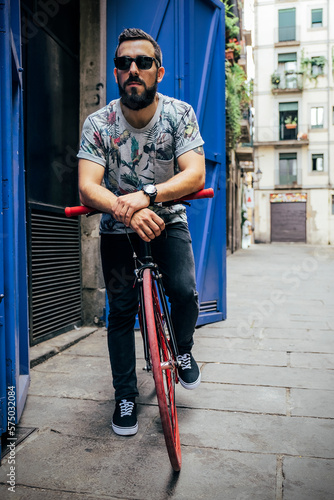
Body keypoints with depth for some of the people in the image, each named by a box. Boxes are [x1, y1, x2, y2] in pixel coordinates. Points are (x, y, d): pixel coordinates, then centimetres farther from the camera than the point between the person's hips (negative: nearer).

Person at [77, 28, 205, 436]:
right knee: (121, 310, -3)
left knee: (185, 292, -19)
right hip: (117, 226, 0)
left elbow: (195, 174, -23)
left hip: (167, 219, 1)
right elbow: (87, 187, -23)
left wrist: (147, 195, -40)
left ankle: (183, 351, 15)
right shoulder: (98, 124, -13)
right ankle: (125, 396, 16)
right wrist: (126, 210, -43)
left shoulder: (180, 114, -12)